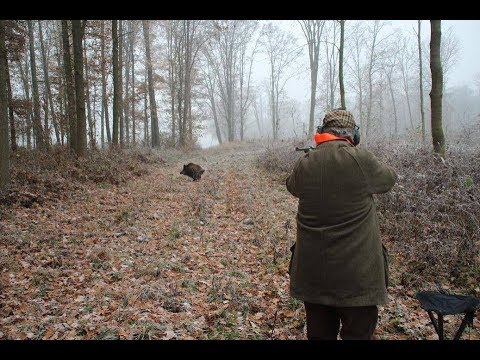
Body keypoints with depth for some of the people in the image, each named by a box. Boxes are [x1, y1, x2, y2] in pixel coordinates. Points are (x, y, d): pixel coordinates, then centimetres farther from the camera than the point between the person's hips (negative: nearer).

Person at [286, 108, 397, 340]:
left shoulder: (303, 164, -4)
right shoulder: (360, 159, -15)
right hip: (356, 273, -4)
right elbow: (389, 178, 5)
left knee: (319, 335, 18)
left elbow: (292, 186, 18)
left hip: (313, 272, 4)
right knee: (358, 334, 11)